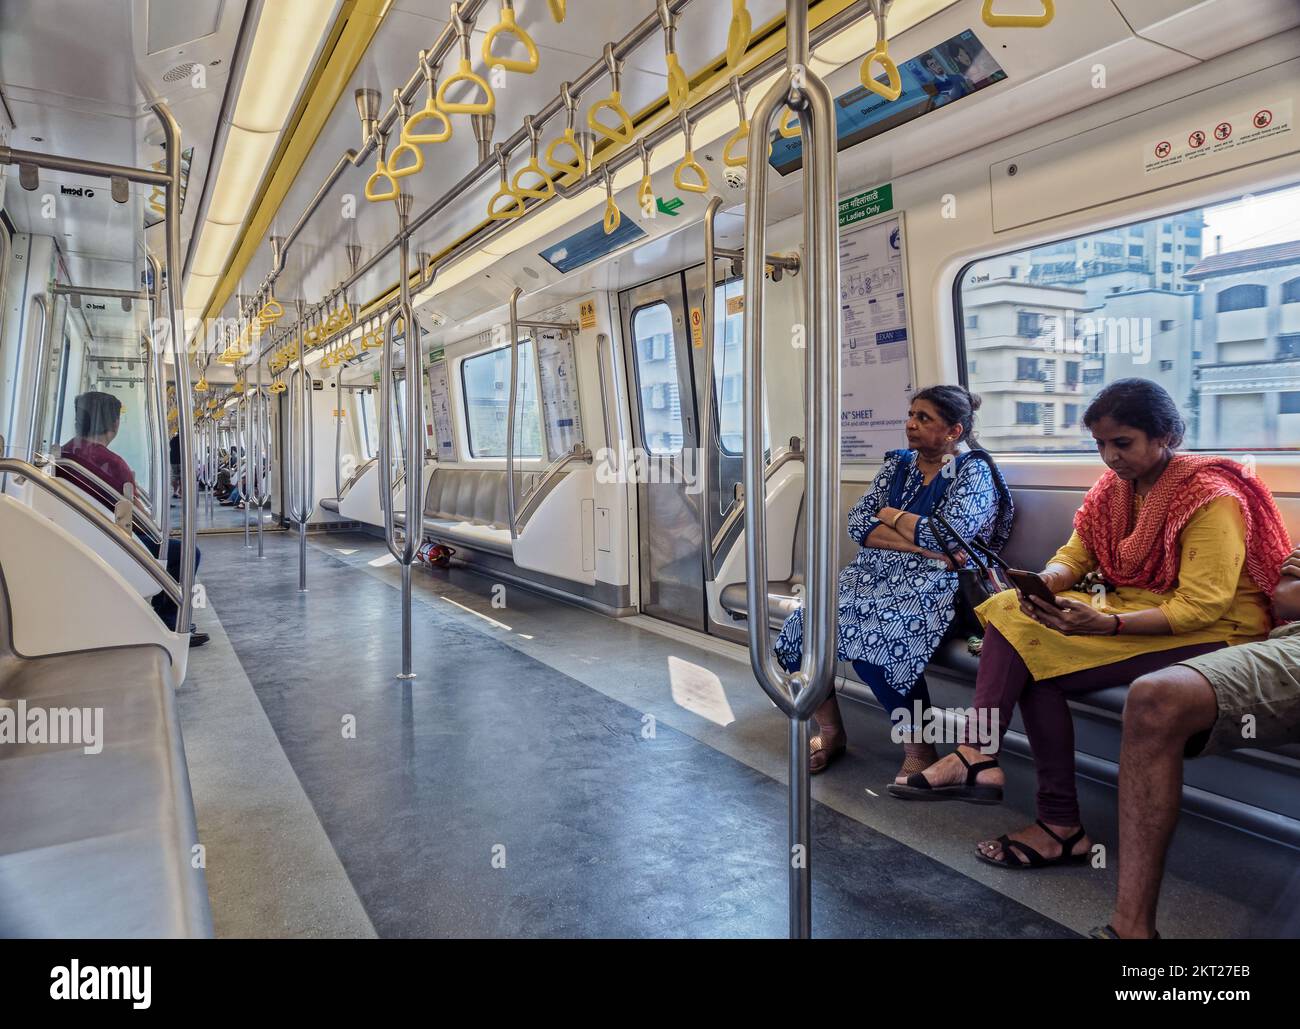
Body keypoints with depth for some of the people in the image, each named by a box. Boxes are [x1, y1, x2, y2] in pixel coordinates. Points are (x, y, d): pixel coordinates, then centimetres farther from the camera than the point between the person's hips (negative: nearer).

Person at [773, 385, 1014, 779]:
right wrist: (918, 544, -10)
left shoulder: (974, 473, -1)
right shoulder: (897, 464, 16)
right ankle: (829, 731, 3)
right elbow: (858, 524, 4)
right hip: (872, 575, 6)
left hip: (929, 585, -6)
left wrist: (891, 515, -2)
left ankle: (918, 751, -14)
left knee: (876, 638, -33)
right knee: (806, 624, -17)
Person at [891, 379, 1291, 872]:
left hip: (1213, 633, -7)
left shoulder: (1212, 497, -15)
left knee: (1037, 652, -26)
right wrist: (1045, 582, -19)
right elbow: (1074, 555, 6)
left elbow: (1200, 608, -23)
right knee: (1010, 611, -17)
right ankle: (976, 758, -21)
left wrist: (1104, 624, -36)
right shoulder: (1116, 485, 7)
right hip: (1132, 605, 7)